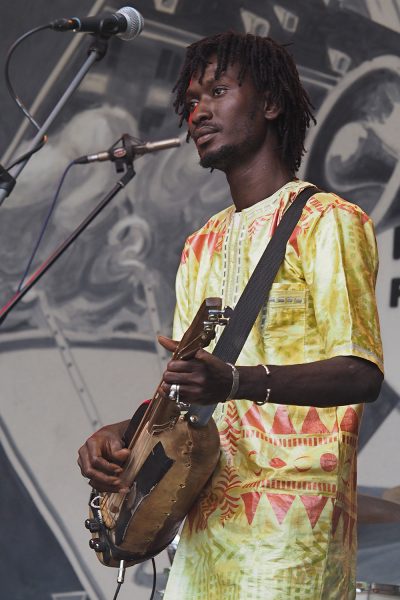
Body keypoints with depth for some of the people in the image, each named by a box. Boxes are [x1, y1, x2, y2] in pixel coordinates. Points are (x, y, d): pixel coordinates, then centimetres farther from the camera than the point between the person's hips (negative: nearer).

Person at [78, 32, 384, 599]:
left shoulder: (326, 222, -5)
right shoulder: (202, 246, 19)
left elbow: (361, 373, -15)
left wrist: (236, 382, -29)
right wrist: (122, 432, 1)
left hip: (290, 520, -7)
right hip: (206, 512, 7)